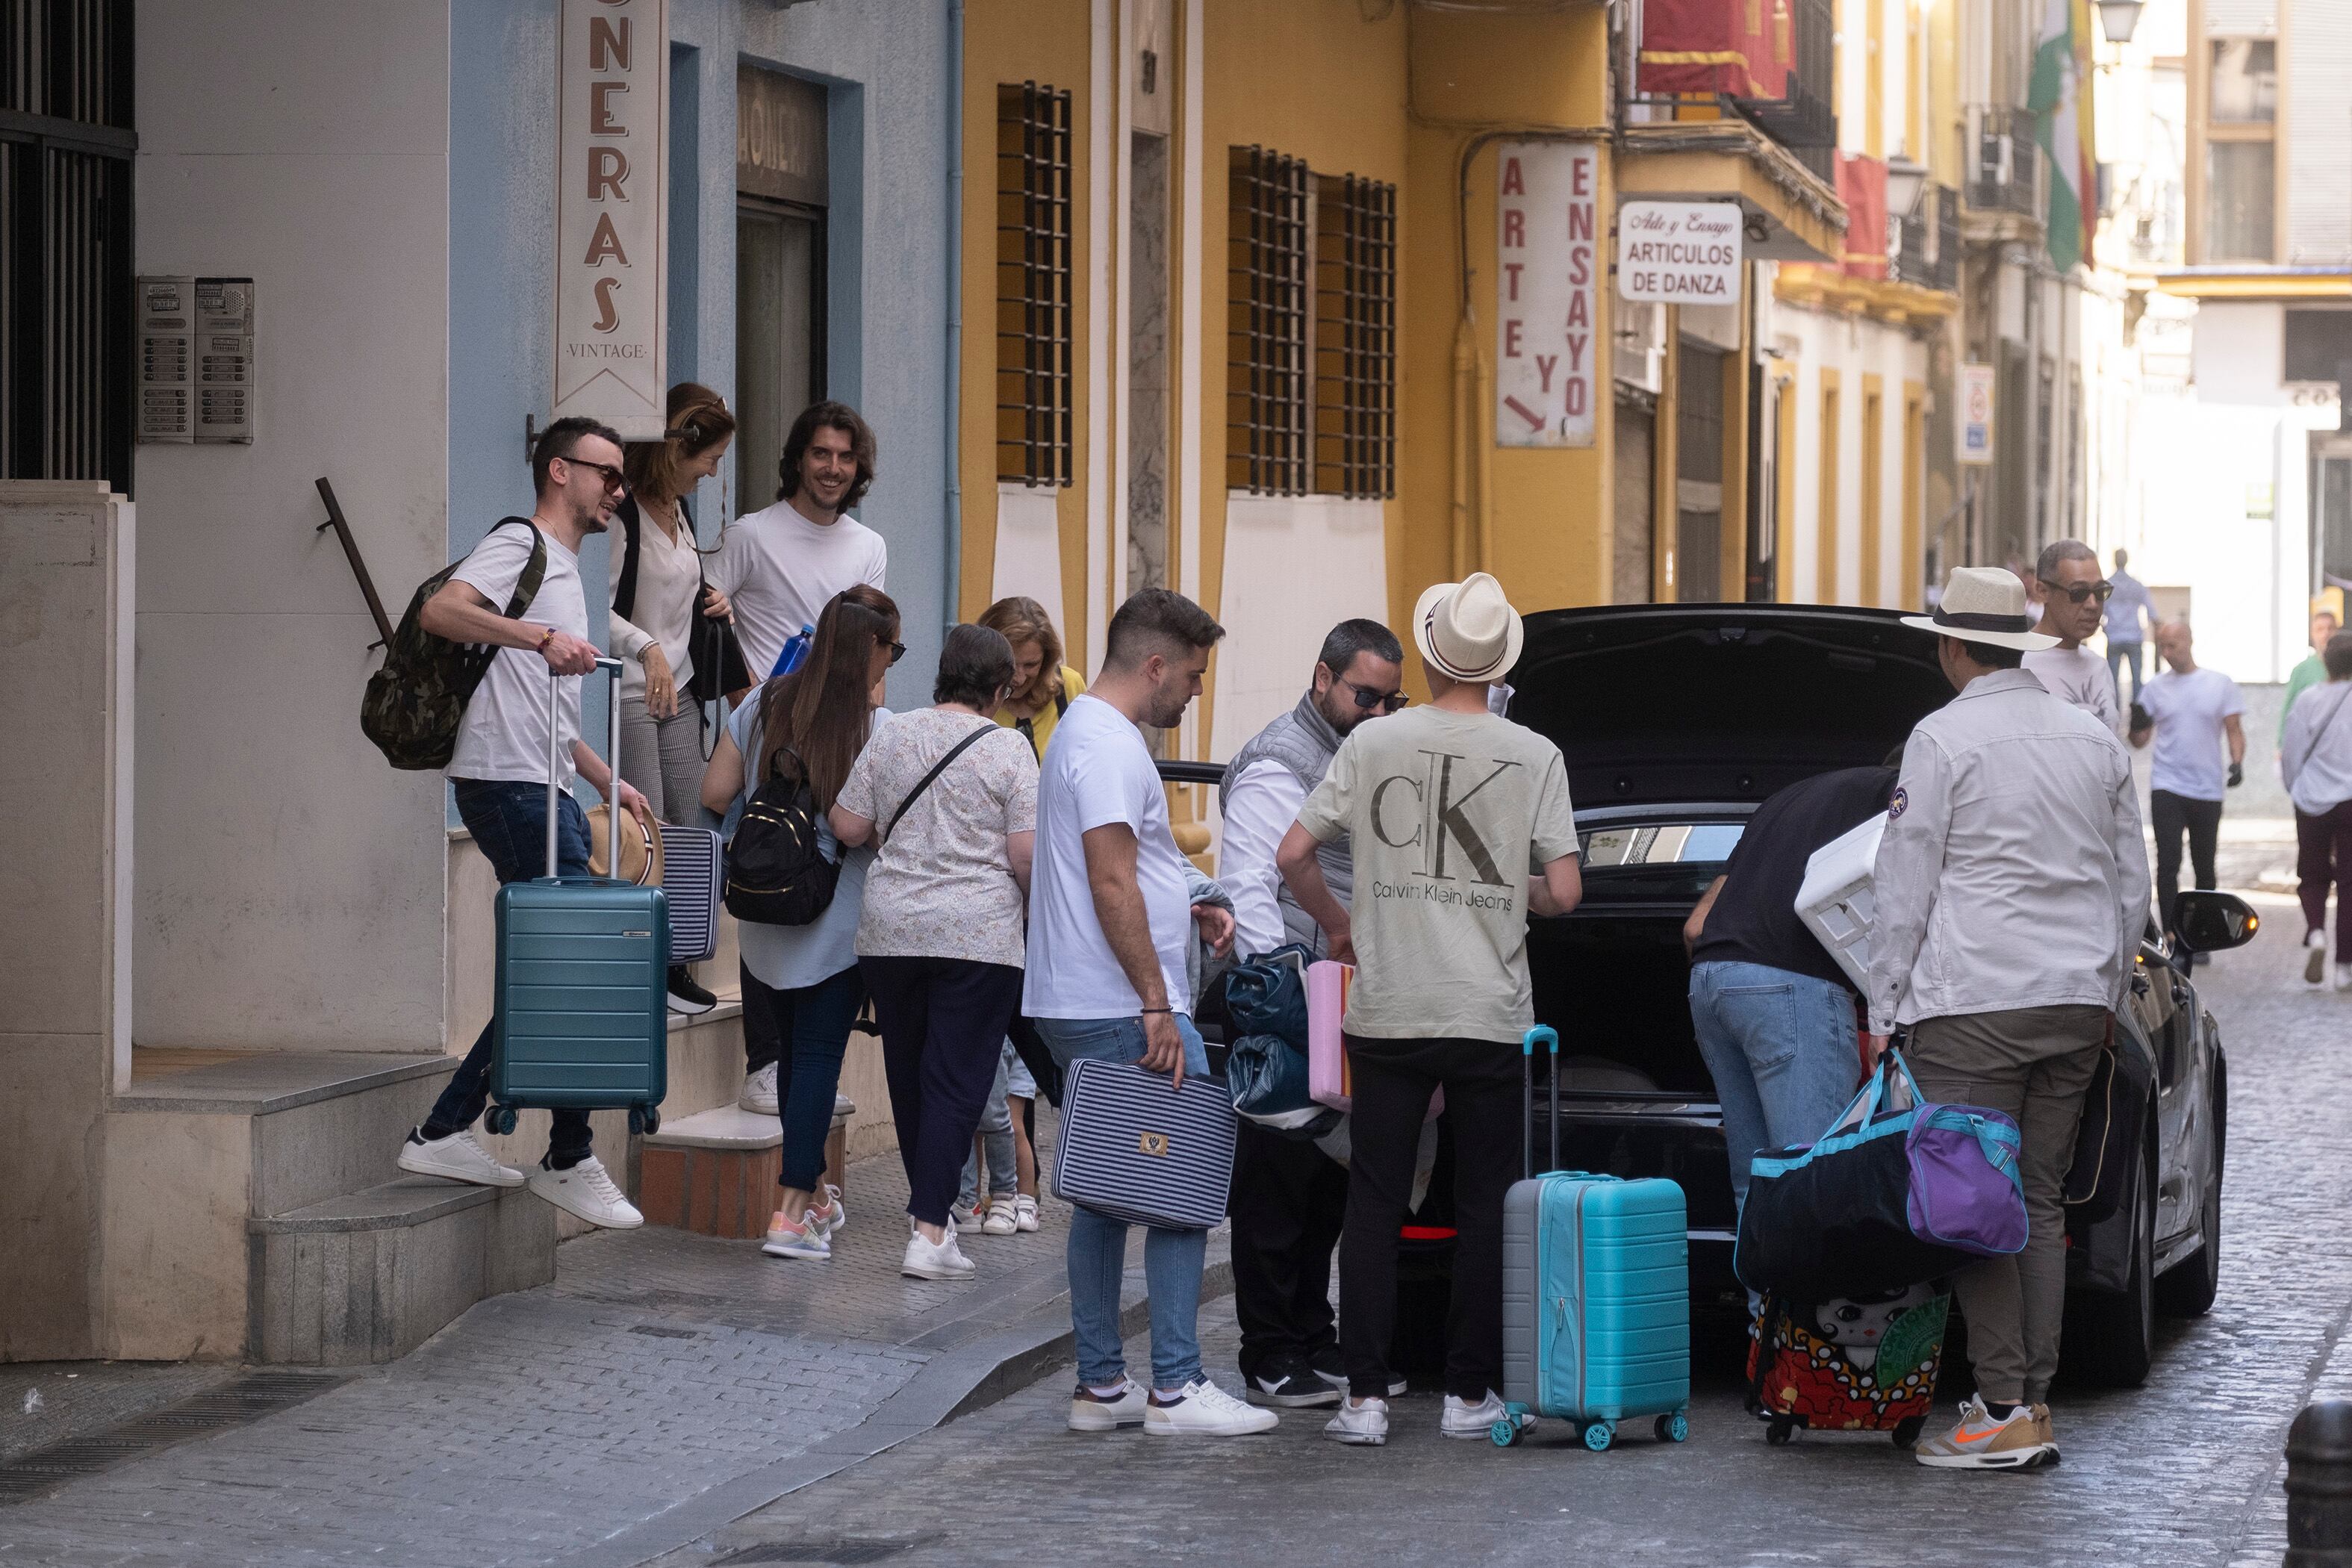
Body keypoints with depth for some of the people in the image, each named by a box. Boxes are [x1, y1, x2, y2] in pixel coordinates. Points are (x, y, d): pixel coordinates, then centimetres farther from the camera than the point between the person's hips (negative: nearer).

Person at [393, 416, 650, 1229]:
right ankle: (570, 1161, -3)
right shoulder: (520, 545, -5)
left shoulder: (563, 569, 27)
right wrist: (540, 636, -35)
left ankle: (444, 1134, 13)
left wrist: (607, 781, 30)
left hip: (545, 793, 10)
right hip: (510, 788, -10)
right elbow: (438, 611, -25)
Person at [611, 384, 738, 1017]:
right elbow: (599, 606, -21)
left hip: (677, 689, 9)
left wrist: (710, 603, 11)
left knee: (687, 827, 7)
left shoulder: (681, 512, 15)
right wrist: (646, 647, -31)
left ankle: (673, 965, 14)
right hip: (628, 692, -9)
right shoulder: (622, 512, -14)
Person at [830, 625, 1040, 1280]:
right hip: (977, 935, -4)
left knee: (908, 1074, 16)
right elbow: (1026, 856, -10)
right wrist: (1035, 902, 9)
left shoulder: (890, 738, 5)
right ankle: (930, 1234, -9)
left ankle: (930, 1208, 27)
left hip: (891, 931, 4)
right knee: (956, 1081, -3)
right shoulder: (1007, 750, -6)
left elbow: (847, 827, 7)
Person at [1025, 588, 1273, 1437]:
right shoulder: (1110, 745, -14)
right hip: (1123, 1011, -11)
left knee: (1105, 1197, 11)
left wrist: (1186, 912, 18)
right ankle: (1176, 1388, -9)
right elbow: (1111, 884, -21)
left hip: (1079, 1013, 11)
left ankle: (1101, 1385, 13)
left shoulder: (1087, 731, 19)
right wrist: (1156, 1005, -21)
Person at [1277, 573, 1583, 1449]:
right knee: (1484, 1208, 8)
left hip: (1387, 1012, 1)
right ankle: (1470, 1393, 10)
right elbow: (1564, 892, -6)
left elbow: (1293, 855, -1)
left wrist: (1336, 925, 17)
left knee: (1375, 1203, 6)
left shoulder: (1372, 745, 0)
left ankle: (1366, 1396, 3)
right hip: (1492, 1016, -1)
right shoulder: (1534, 757, -3)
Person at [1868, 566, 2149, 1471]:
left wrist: (1883, 1013, -2)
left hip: (1973, 1006, -6)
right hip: (2076, 1004, 6)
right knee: (2040, 1202, 11)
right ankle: (2035, 1404, 9)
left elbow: (1903, 888, -7)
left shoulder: (1945, 738, -7)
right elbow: (2131, 885, 17)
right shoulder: (2096, 741, 12)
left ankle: (2004, 1414, -9)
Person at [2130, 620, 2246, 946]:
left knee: (2204, 867, 8)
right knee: (2168, 863, -10)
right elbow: (2140, 740, 7)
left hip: (2208, 790, 0)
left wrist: (2237, 762, -13)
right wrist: (2137, 725, -16)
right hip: (2167, 788, 0)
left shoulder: (2220, 684, 3)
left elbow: (2234, 731, 5)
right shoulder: (2155, 688, 5)